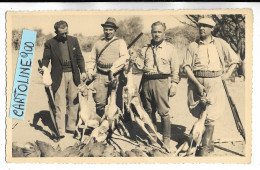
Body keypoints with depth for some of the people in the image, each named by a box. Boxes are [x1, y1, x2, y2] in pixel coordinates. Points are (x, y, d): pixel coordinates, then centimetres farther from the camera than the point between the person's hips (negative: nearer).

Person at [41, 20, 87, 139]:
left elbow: (79, 57, 12)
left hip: (73, 75, 3)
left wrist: (83, 71, 3)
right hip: (59, 76, -3)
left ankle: (71, 127, 19)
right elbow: (45, 60, 0)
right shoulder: (50, 43, -1)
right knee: (60, 104, -4)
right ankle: (60, 131, 0)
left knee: (74, 102, 7)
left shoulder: (73, 40, 8)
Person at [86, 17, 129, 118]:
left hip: (115, 76, -2)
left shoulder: (120, 42, 8)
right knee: (99, 103, -5)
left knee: (116, 103, 0)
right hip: (100, 76, 2)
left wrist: (113, 69, -19)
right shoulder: (98, 43, 19)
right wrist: (90, 71, 4)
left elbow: (125, 57, -8)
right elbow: (91, 59, 22)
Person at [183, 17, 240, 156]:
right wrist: (197, 84, -11)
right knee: (199, 114, 8)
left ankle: (205, 148, -2)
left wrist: (228, 74, 4)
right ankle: (209, 144, 24)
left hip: (214, 82, -1)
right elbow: (186, 66, 0)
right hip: (196, 83, 2)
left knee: (210, 116, -8)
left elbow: (235, 59, 18)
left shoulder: (220, 44, 8)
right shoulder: (193, 46, 7)